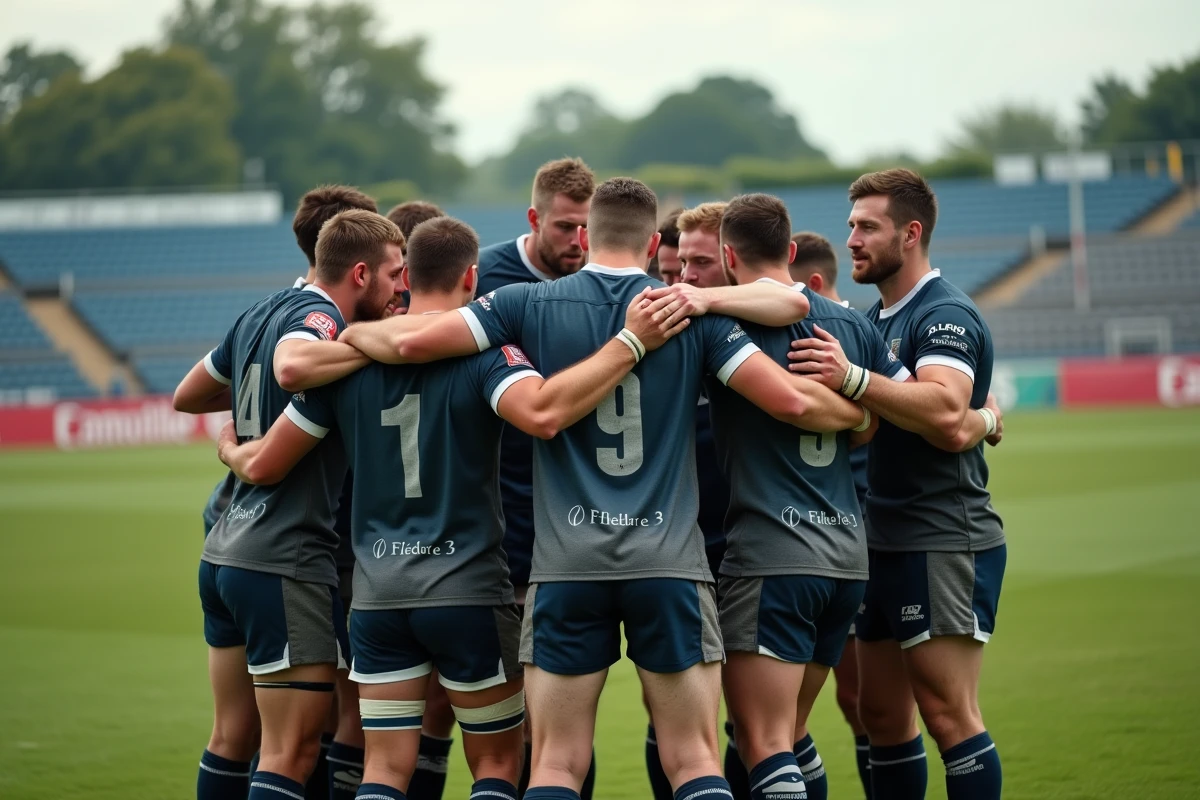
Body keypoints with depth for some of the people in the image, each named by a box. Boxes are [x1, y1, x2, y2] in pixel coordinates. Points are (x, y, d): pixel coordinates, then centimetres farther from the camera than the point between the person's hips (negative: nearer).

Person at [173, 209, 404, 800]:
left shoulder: (259, 313, 14)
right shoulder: (318, 315, -11)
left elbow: (187, 396, 26)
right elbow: (293, 365, -36)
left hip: (224, 551, 9)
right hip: (286, 561, -9)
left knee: (233, 738, 15)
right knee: (293, 752, -6)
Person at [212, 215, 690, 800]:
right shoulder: (482, 349, -9)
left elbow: (263, 465, 7)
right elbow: (541, 414, -31)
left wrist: (230, 449, 30)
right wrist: (631, 341, -26)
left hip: (377, 593, 3)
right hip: (469, 591, -3)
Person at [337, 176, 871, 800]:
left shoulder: (531, 303, 2)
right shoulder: (696, 315, 3)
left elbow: (409, 341, -4)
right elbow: (793, 402, -2)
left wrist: (351, 334, 16)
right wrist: (855, 411, 18)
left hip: (566, 563, 0)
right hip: (669, 561, 0)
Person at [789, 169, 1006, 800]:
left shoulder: (944, 314, -12)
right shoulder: (875, 319, 17)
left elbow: (946, 413, -28)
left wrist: (852, 378, -33)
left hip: (944, 541, -9)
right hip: (884, 544, 9)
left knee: (947, 712, -10)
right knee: (881, 714, 10)